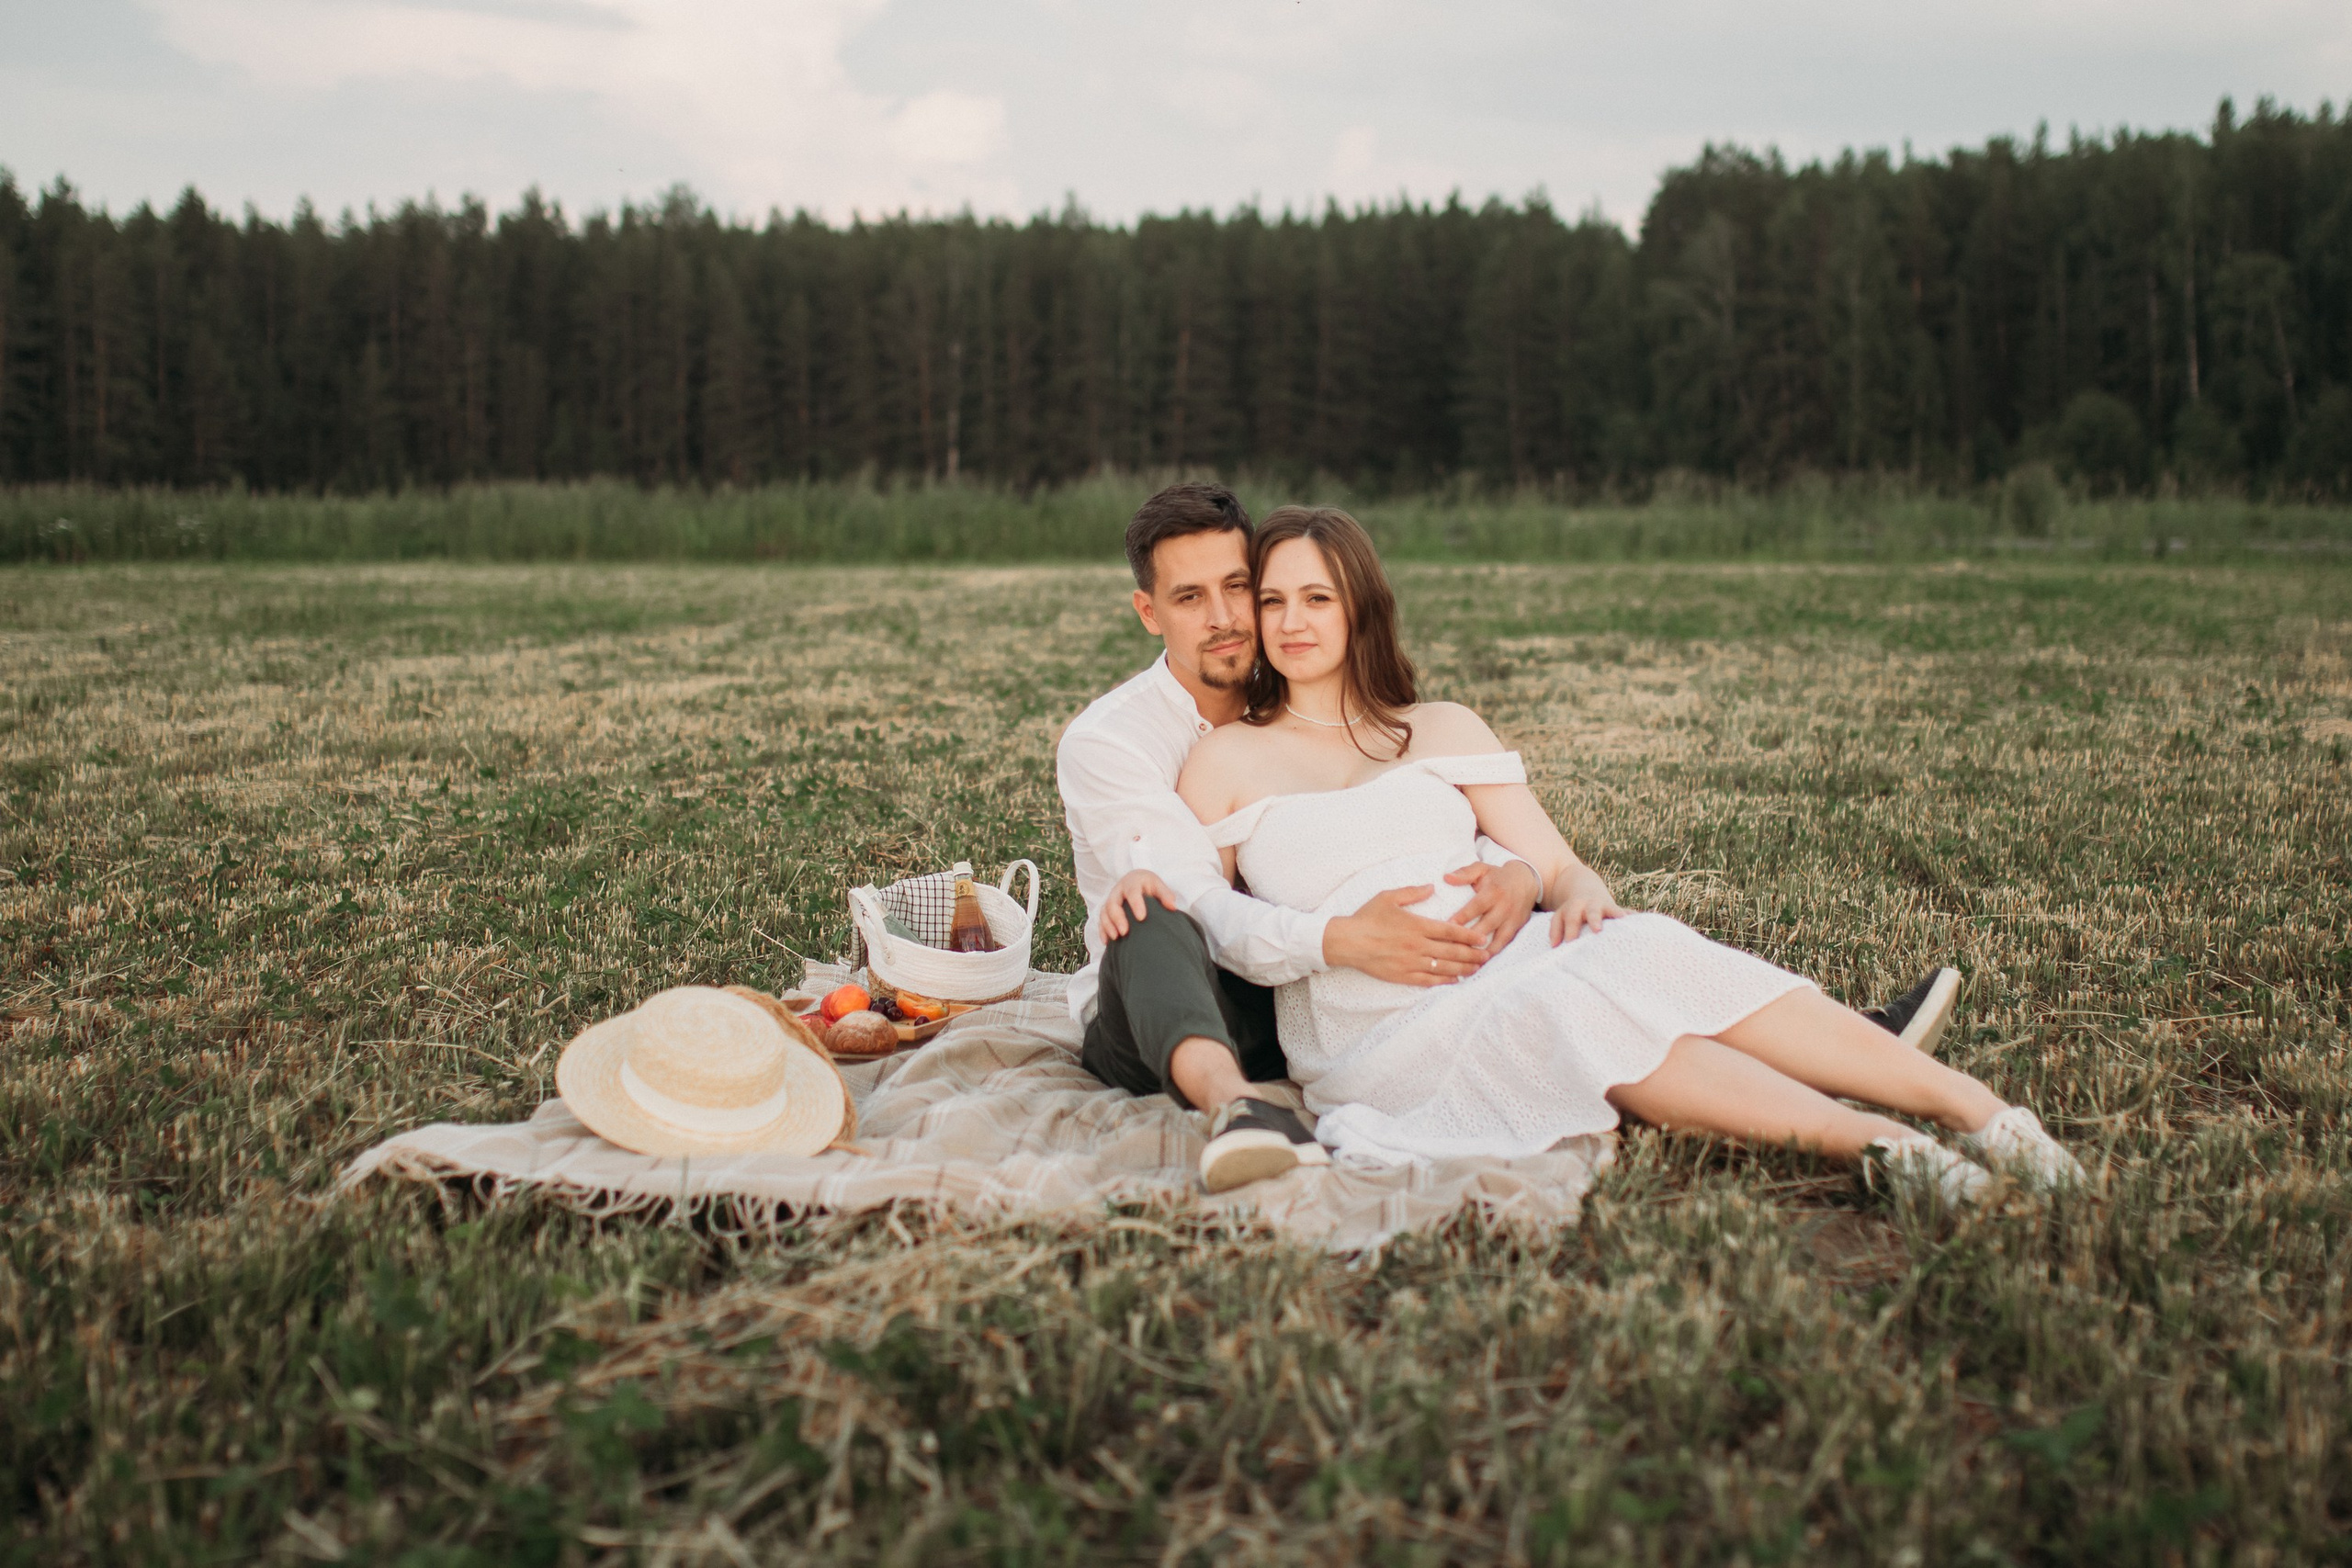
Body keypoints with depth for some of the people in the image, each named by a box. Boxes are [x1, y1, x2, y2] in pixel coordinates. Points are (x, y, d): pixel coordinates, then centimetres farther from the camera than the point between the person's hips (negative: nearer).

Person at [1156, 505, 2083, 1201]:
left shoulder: (1443, 730, 20)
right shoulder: (1227, 761, 14)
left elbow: (1556, 866, 13)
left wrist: (1580, 895, -10)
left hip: (1503, 958, 3)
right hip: (1374, 1026, -2)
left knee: (1642, 950, -30)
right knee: (1566, 1008, -35)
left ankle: (1977, 1111, -36)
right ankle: (1864, 1144, -43)